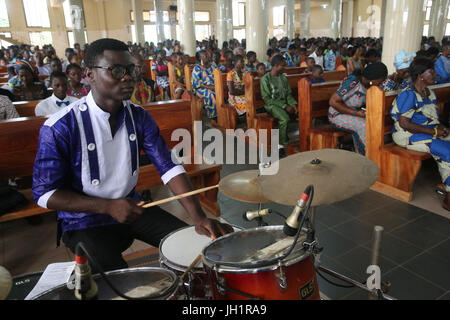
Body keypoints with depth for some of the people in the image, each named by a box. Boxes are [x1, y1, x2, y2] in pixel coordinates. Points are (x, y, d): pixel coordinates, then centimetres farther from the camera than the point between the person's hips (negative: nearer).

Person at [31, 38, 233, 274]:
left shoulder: (138, 117, -4)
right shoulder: (60, 128, -19)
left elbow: (169, 167, -11)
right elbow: (44, 193, -13)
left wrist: (198, 217, -24)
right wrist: (109, 207, -23)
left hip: (132, 207, 5)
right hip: (85, 221, -4)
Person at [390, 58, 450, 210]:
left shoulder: (430, 93, 13)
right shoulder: (409, 95, -16)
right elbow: (404, 124, -22)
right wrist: (434, 132, -19)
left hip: (429, 131, 9)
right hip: (408, 135, -9)